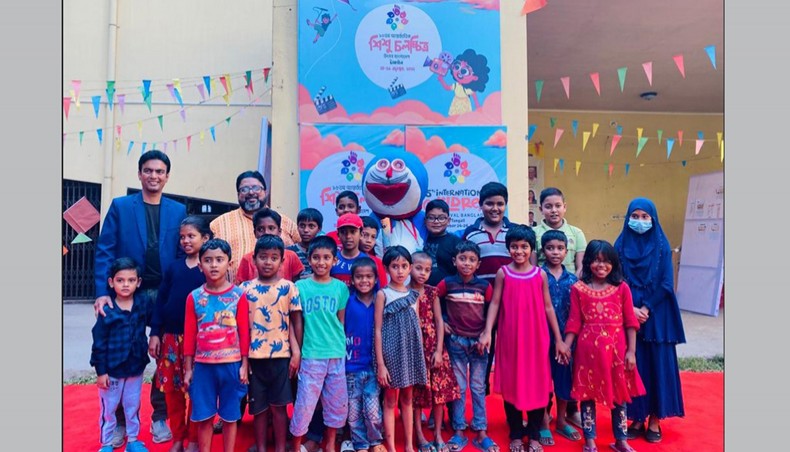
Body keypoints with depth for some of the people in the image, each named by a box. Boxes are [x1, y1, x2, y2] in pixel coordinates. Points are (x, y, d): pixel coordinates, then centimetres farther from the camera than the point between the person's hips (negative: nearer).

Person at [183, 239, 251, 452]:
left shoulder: (238, 295, -5)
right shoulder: (194, 297, 0)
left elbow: (244, 332, -3)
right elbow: (189, 335, 4)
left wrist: (244, 365, -4)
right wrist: (188, 368, 4)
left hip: (231, 364, -1)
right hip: (203, 365, 2)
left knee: (230, 417, 10)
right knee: (203, 417, 11)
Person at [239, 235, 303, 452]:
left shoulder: (289, 287, -2)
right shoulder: (245, 288, 1)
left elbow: (296, 322, 1)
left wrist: (297, 353, -2)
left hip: (280, 355, -1)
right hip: (254, 356, 1)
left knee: (279, 406, 8)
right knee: (259, 407, 13)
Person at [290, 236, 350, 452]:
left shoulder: (340, 287, 3)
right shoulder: (300, 286, -2)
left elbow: (341, 321, 10)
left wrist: (339, 344, 6)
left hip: (337, 354, 3)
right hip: (311, 355, -2)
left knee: (337, 403, 11)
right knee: (304, 403, 3)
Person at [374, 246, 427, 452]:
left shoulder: (413, 294, 7)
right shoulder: (383, 294, -7)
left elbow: (417, 328, 10)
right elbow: (378, 330, -9)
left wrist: (420, 357, 8)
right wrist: (380, 364, -13)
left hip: (410, 352, 5)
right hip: (392, 352, -4)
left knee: (407, 400, 14)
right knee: (390, 401, 4)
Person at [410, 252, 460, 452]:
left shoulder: (432, 292, 2)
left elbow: (439, 321, 2)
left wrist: (439, 350, -5)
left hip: (434, 347, 3)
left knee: (439, 391, 6)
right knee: (416, 393, 5)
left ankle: (438, 435, 22)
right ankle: (420, 436, 20)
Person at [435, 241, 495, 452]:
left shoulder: (484, 286, -3)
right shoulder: (447, 284, -4)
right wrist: (440, 322, -3)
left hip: (479, 342, 1)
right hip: (456, 342, 0)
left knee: (478, 388, 9)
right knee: (458, 388, 9)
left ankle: (481, 433, 19)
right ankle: (459, 431, 20)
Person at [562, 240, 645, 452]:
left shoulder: (622, 288, 0)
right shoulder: (578, 289, -2)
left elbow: (630, 322, 1)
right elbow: (574, 322, -1)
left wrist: (631, 351, -2)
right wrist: (565, 347, -7)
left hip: (616, 349, 1)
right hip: (588, 349, -1)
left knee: (619, 394, 13)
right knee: (587, 394, 8)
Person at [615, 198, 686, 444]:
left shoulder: (662, 246, 1)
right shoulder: (621, 245, 2)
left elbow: (666, 284, -4)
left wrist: (646, 308, -13)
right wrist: (631, 308, -12)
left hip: (656, 317, 0)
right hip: (628, 316, 1)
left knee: (657, 365, 3)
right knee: (632, 366, 3)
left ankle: (655, 420, 16)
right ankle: (637, 419, 15)